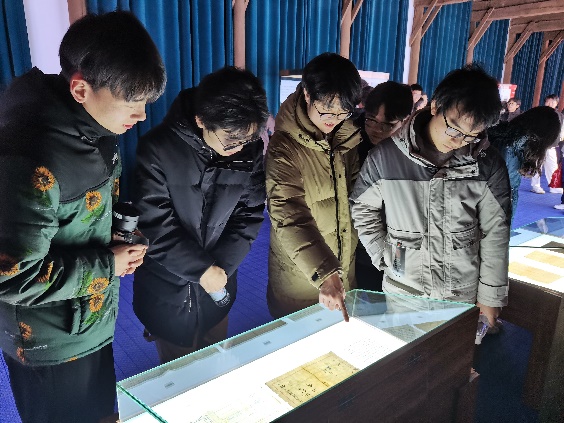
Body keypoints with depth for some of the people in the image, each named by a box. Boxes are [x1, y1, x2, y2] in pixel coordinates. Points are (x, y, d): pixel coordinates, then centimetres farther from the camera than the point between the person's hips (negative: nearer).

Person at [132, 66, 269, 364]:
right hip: (168, 291, -3)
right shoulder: (158, 148, -21)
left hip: (218, 286, 3)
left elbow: (250, 214, -6)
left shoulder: (250, 149, -9)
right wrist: (203, 270, -18)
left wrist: (221, 266, -15)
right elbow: (155, 227, -20)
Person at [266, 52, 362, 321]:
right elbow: (289, 218, -29)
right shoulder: (283, 146, -21)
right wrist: (324, 275, -38)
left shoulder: (348, 135, -3)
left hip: (346, 266, 5)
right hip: (300, 271, -5)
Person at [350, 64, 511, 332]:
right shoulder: (385, 156, -13)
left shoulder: (489, 166, -10)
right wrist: (384, 256, -5)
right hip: (402, 290, 0)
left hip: (464, 297, 1)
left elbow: (495, 234, -4)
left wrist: (490, 296, 0)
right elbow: (363, 209, 0)